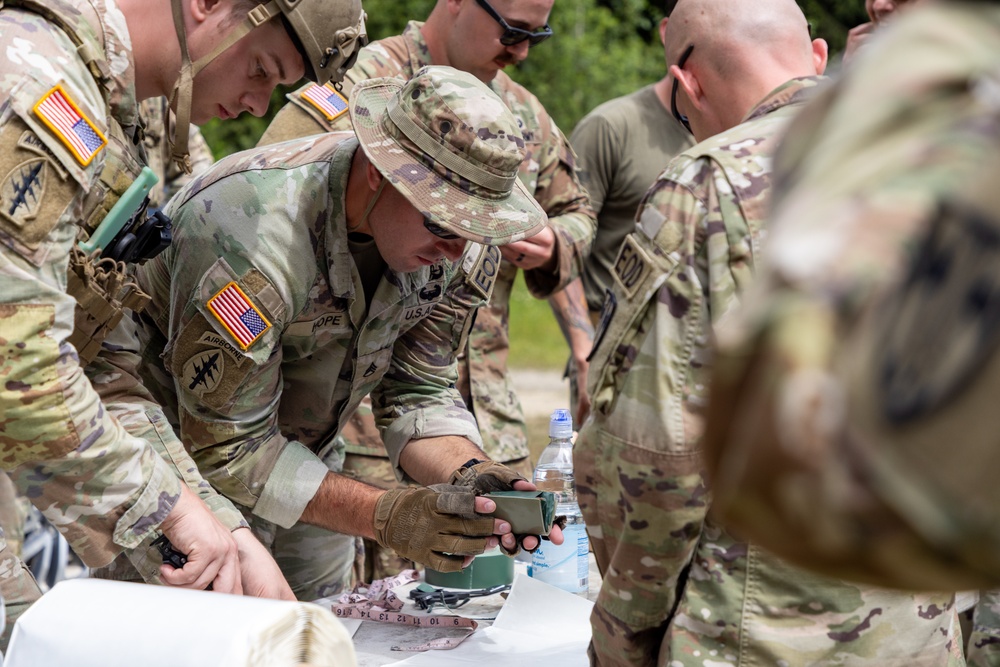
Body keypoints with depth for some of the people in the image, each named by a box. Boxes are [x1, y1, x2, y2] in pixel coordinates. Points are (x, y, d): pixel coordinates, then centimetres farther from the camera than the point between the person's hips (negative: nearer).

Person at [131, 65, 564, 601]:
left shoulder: (461, 247, -15)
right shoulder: (252, 236, -36)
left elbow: (415, 392, -8)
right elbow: (227, 449, -29)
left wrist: (469, 474, -28)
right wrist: (384, 517, -36)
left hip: (305, 452, 6)